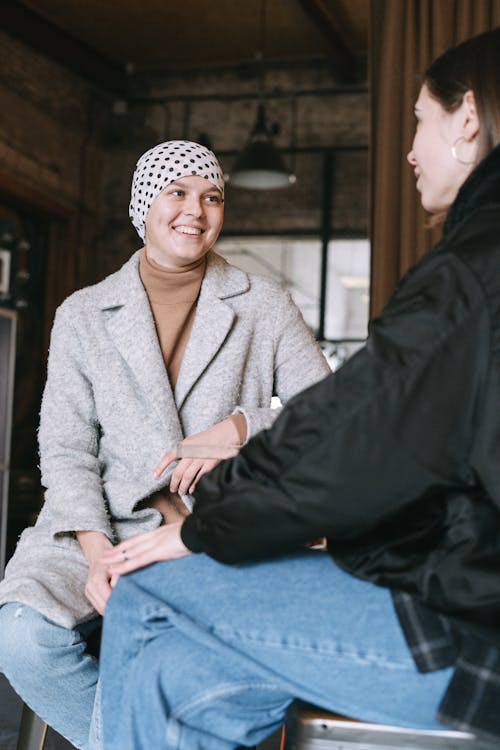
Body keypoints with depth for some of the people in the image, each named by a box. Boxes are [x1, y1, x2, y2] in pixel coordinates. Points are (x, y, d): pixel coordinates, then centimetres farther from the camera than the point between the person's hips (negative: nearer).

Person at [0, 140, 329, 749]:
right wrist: (96, 549, -13)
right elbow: (65, 448, 4)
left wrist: (238, 427, -12)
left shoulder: (265, 306, 11)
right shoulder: (82, 315, 11)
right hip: (109, 523, 1)